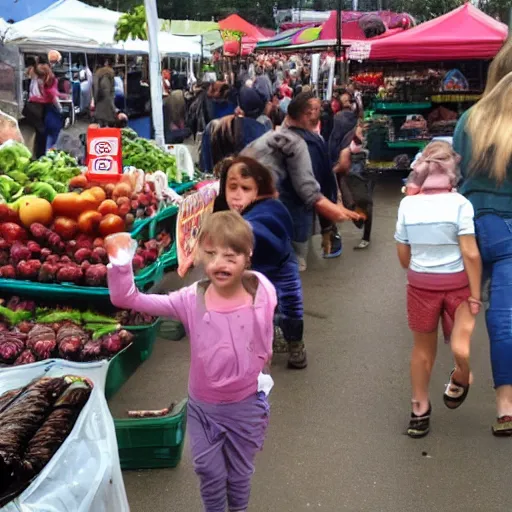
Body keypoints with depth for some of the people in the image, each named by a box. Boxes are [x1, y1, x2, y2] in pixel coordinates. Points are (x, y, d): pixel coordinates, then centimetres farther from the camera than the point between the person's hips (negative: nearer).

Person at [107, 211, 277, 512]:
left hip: (245, 407, 0)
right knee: (210, 474, 17)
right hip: (203, 408, 0)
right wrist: (120, 263, -35)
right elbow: (128, 299, -20)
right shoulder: (191, 300, -19)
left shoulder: (262, 296, -19)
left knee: (240, 473, 21)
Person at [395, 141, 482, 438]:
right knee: (460, 349, 12)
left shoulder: (408, 204, -3)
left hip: (420, 285, 4)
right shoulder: (459, 203, -12)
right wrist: (475, 296, -9)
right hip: (457, 283, -3)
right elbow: (470, 254, -15)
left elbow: (403, 256, 4)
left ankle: (420, 408, 29)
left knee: (424, 349, 13)